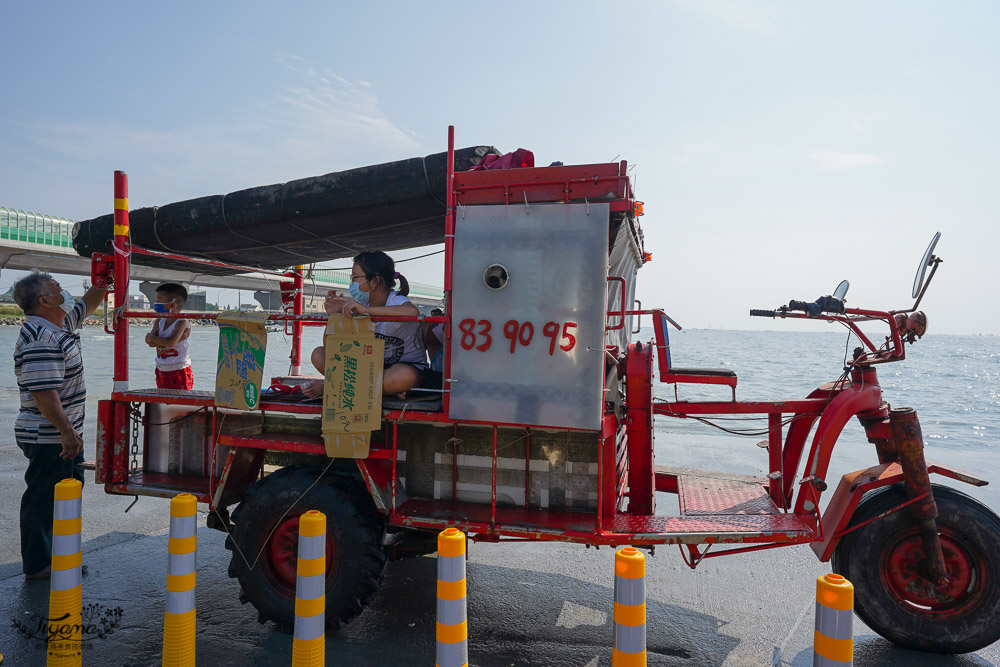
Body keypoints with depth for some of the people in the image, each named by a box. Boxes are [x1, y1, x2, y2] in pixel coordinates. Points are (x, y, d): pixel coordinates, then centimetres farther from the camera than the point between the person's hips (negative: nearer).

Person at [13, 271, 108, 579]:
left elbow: (88, 303, 28)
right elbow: (44, 393, -28)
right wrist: (67, 432, -29)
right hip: (48, 439, -10)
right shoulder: (40, 339, -22)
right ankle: (38, 565, 14)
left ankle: (57, 555, 31)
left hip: (65, 434, 10)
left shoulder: (62, 325, 9)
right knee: (44, 499, 1)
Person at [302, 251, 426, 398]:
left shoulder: (396, 301, -17)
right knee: (319, 355, -6)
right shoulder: (360, 303, 0)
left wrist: (365, 309, -42)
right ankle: (385, 388, -18)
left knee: (406, 376, -42)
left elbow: (413, 312, -46)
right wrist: (333, 316, -15)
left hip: (405, 365, -5)